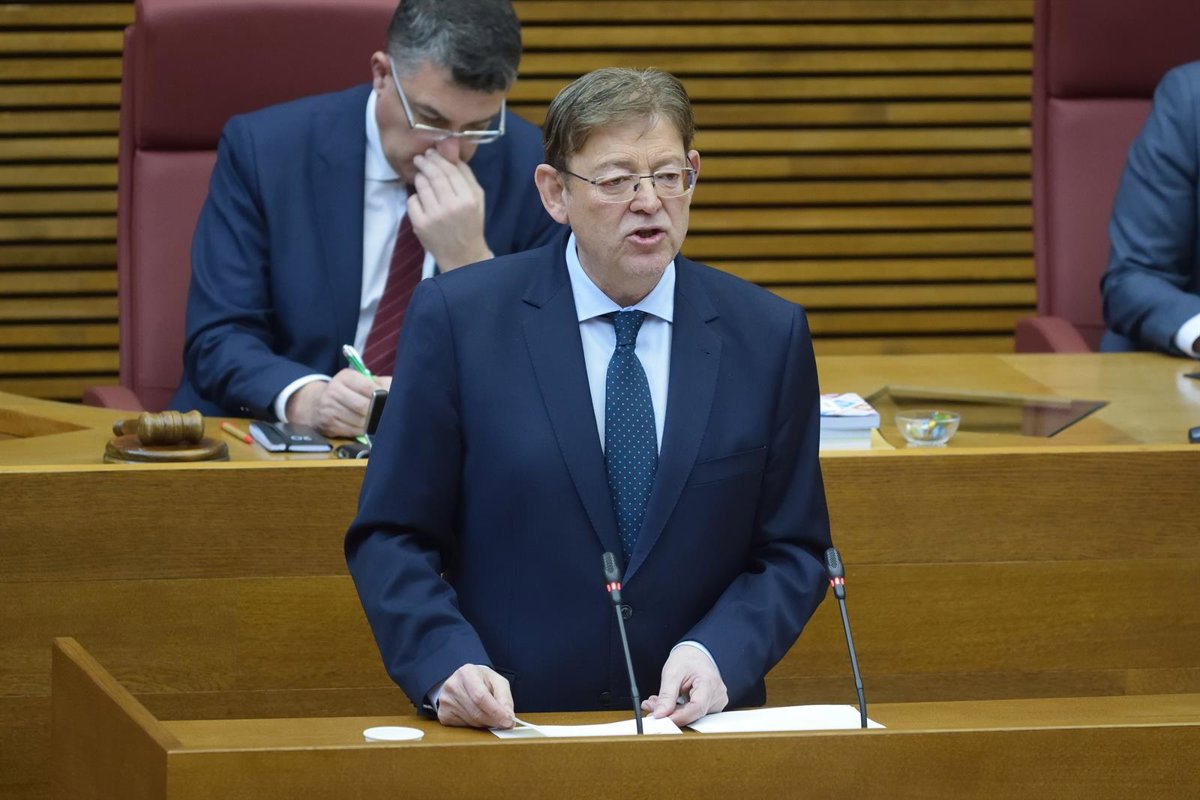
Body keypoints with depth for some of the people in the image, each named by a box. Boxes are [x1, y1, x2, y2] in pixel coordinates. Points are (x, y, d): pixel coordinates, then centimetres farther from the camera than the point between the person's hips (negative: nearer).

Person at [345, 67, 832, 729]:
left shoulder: (769, 336, 9)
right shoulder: (457, 319, 3)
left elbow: (792, 551, 13)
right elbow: (390, 538, 5)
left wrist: (717, 652, -6)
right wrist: (447, 663, -13)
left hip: (694, 722, 1)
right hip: (504, 726, -1)